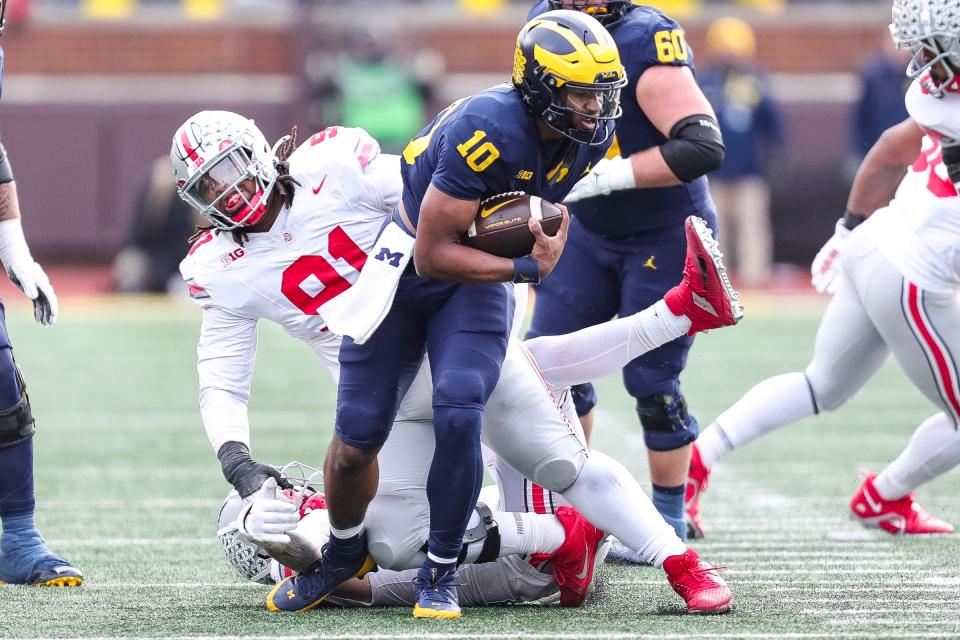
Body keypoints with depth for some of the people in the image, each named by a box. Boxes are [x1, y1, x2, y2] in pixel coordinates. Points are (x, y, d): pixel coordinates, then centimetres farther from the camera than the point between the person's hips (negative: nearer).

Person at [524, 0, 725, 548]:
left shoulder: (647, 44, -28)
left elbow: (704, 148, -37)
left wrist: (606, 176, -36)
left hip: (666, 239, -7)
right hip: (589, 231, 7)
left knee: (652, 383, -2)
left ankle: (669, 520, 16)